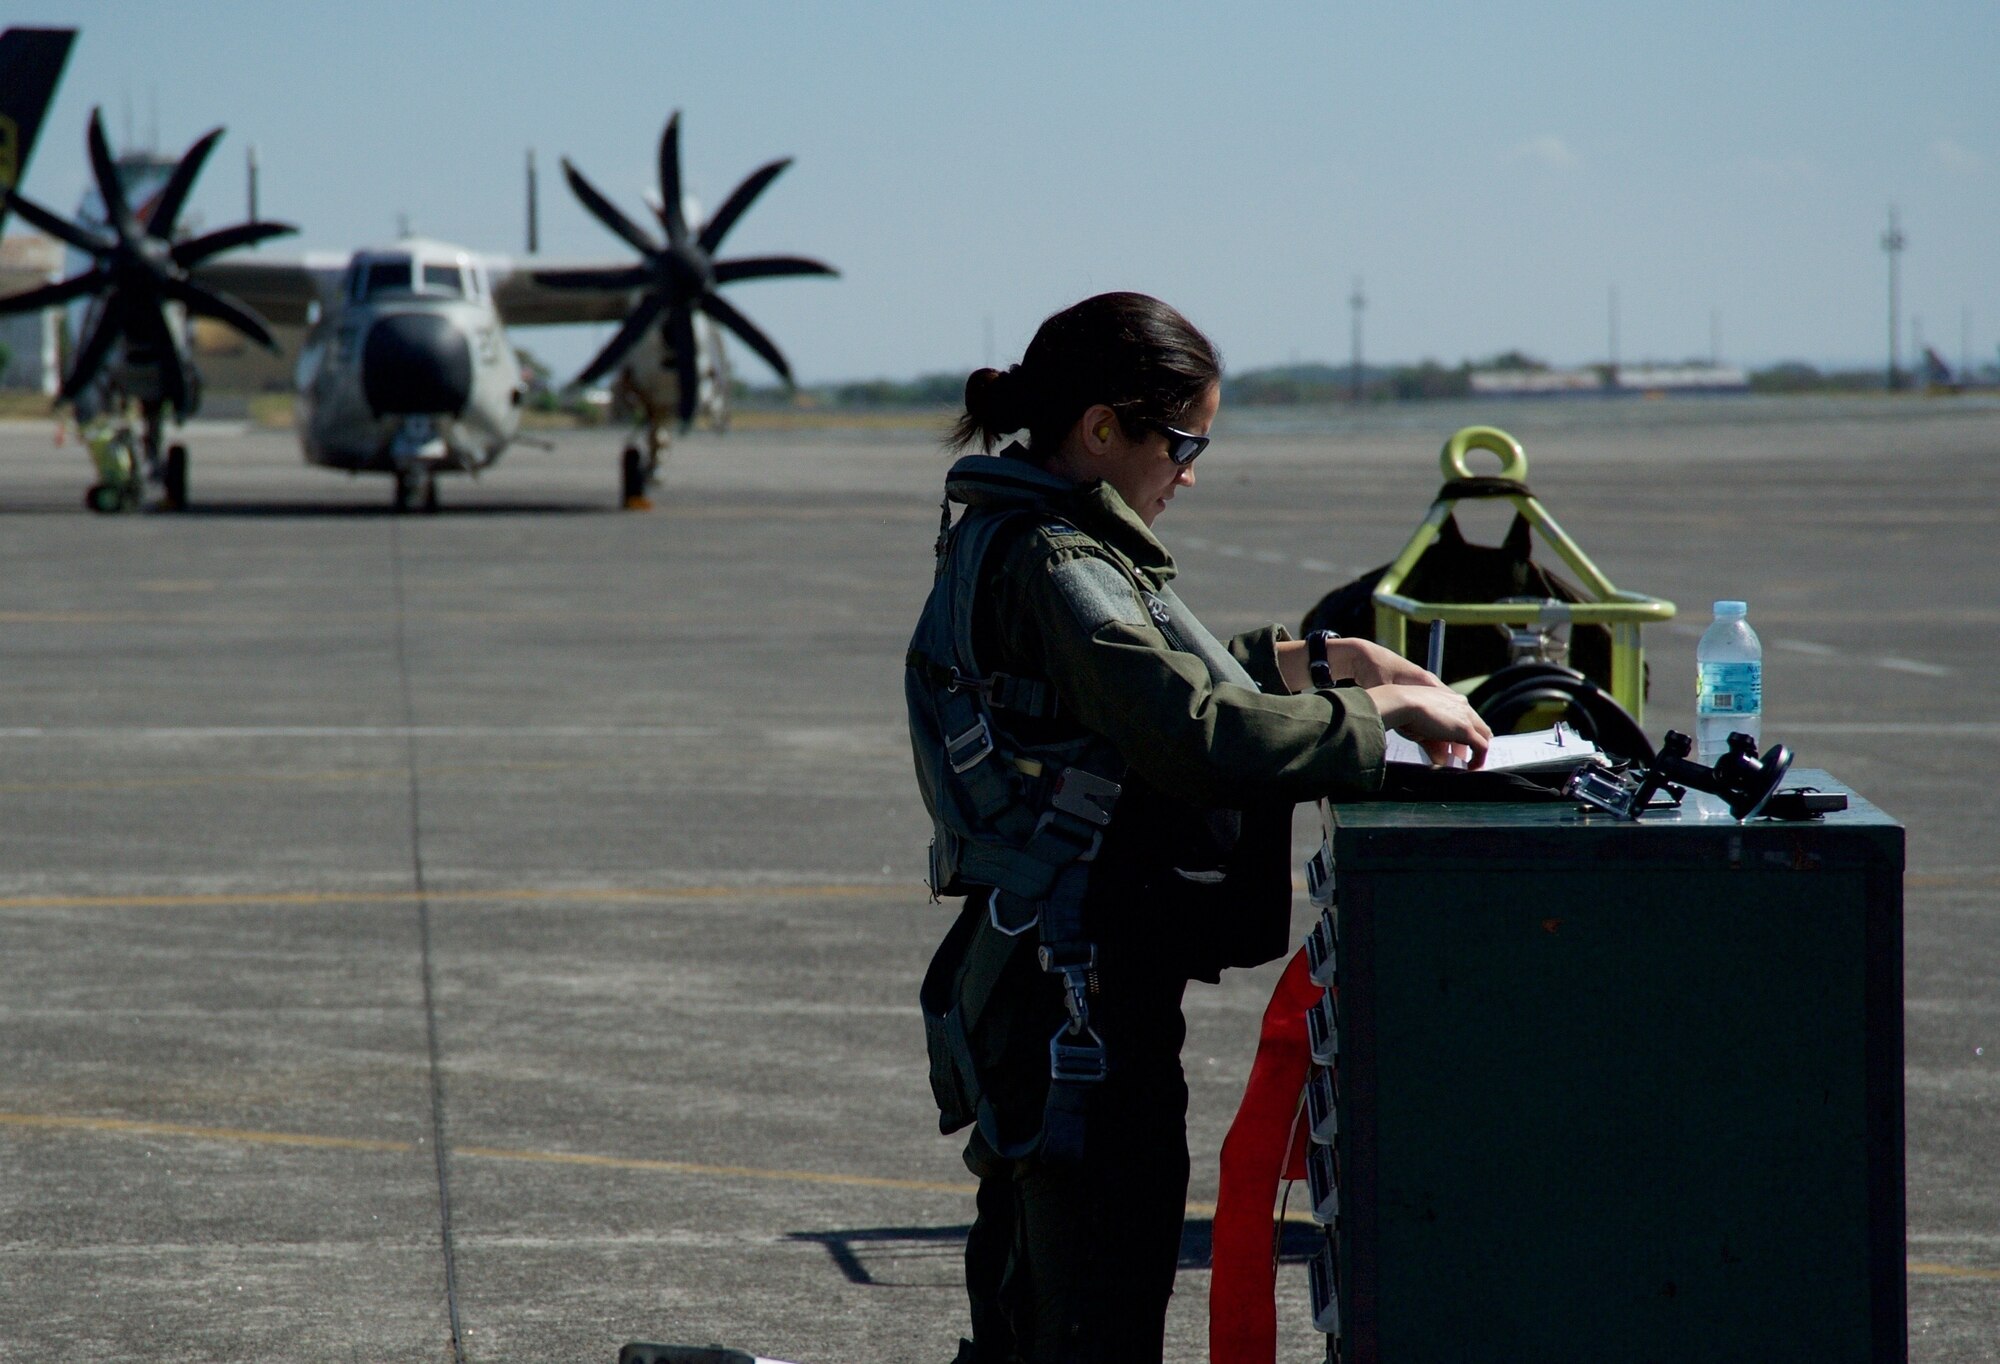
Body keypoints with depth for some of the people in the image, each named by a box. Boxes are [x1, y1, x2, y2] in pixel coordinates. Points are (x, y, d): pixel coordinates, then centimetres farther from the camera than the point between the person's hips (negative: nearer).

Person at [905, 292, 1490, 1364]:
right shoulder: (1054, 568, -18)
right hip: (1081, 996, -11)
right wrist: (1382, 710, -17)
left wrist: (1332, 660, 18)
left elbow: (1165, 671, 27)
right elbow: (1199, 734, -28)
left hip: (1028, 983, 11)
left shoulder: (1006, 538, 14)